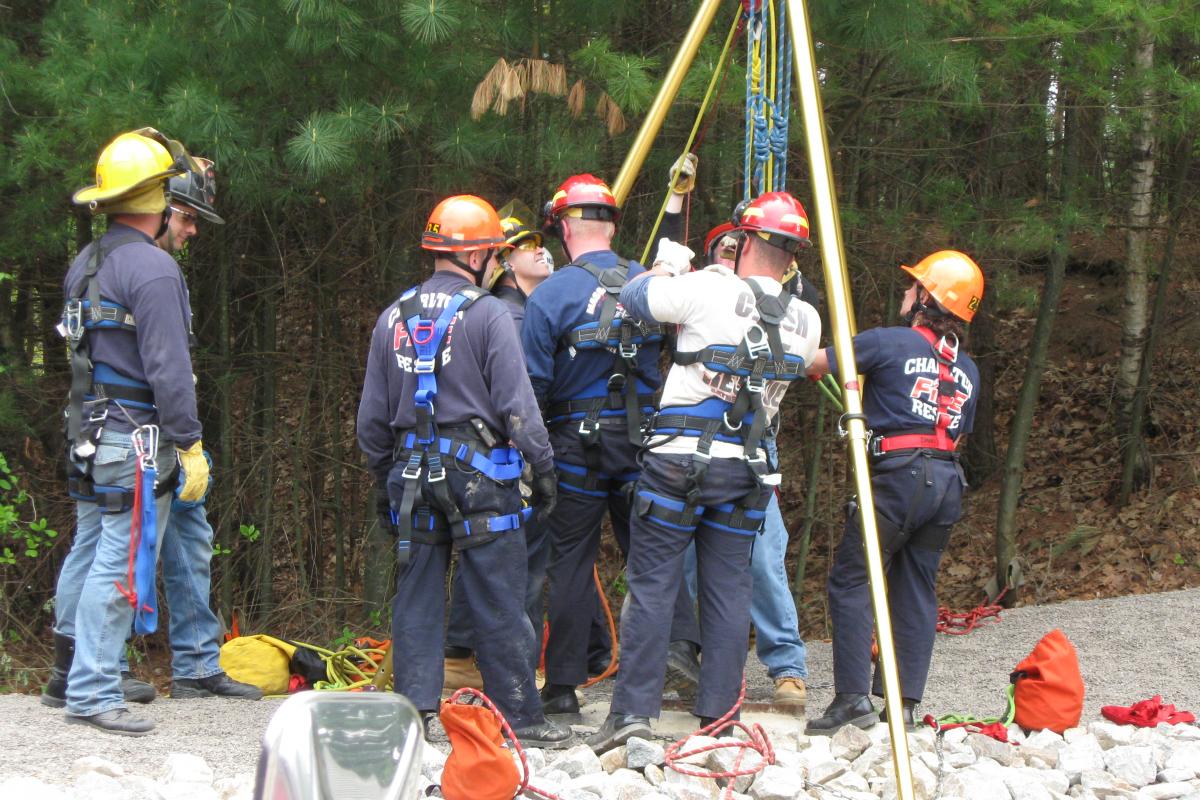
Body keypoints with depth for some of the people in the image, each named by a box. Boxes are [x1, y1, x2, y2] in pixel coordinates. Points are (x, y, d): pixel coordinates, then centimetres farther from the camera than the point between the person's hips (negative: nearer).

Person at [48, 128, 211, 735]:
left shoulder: (85, 264, 12)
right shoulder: (151, 267, -16)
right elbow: (167, 366, -19)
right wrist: (190, 446, -15)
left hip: (88, 435, 9)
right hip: (137, 440, -9)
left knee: (86, 553, 17)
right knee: (120, 567, -6)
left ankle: (69, 672, 27)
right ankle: (92, 694, -5)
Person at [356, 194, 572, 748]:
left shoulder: (395, 318, 9)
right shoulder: (487, 314, -7)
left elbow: (372, 415, 14)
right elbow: (516, 403, -10)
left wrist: (385, 479, 23)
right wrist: (543, 467, -2)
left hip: (413, 473, 5)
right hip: (478, 474, -5)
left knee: (416, 594, 9)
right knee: (498, 603, 0)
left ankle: (413, 709, 8)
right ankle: (519, 716, 5)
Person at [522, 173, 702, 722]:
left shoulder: (551, 294, -9)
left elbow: (532, 385, -8)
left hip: (576, 444, -3)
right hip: (641, 439, 3)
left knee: (570, 562, 4)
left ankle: (562, 689, 7)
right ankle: (679, 640, -11)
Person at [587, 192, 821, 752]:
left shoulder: (708, 292, -11)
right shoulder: (805, 321, 4)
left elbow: (631, 299, -2)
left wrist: (665, 266, 19)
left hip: (679, 458, -4)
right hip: (746, 467, 4)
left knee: (652, 586, 0)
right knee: (728, 591, 9)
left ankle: (633, 710, -4)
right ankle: (719, 715, 9)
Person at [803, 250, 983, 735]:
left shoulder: (889, 343, -2)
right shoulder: (967, 369, 18)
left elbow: (813, 364, 1)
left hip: (899, 475, -7)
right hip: (948, 480, 7)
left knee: (851, 581, -2)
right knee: (916, 589, 10)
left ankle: (854, 698, -10)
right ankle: (904, 703, 7)